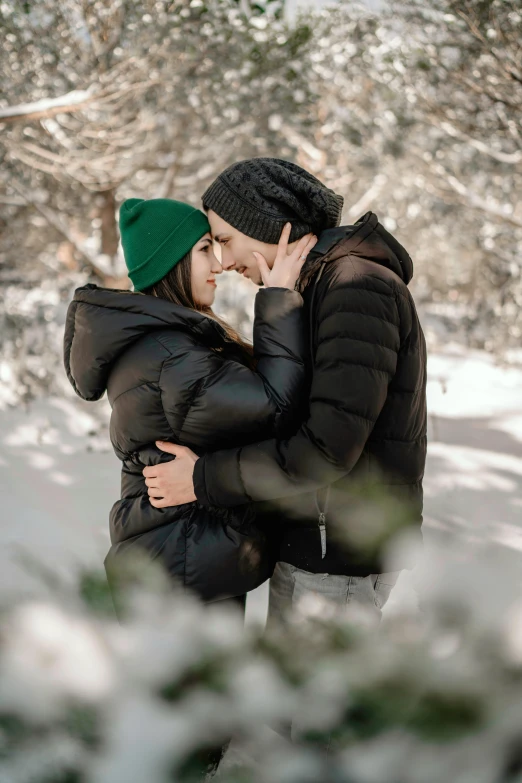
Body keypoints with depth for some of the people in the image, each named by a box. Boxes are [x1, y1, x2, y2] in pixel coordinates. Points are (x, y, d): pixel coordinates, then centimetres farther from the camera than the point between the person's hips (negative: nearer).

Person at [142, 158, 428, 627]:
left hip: (340, 556, -10)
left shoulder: (359, 288, -20)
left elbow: (327, 447, -27)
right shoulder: (321, 287, 12)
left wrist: (203, 480, -19)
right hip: (308, 539, 10)